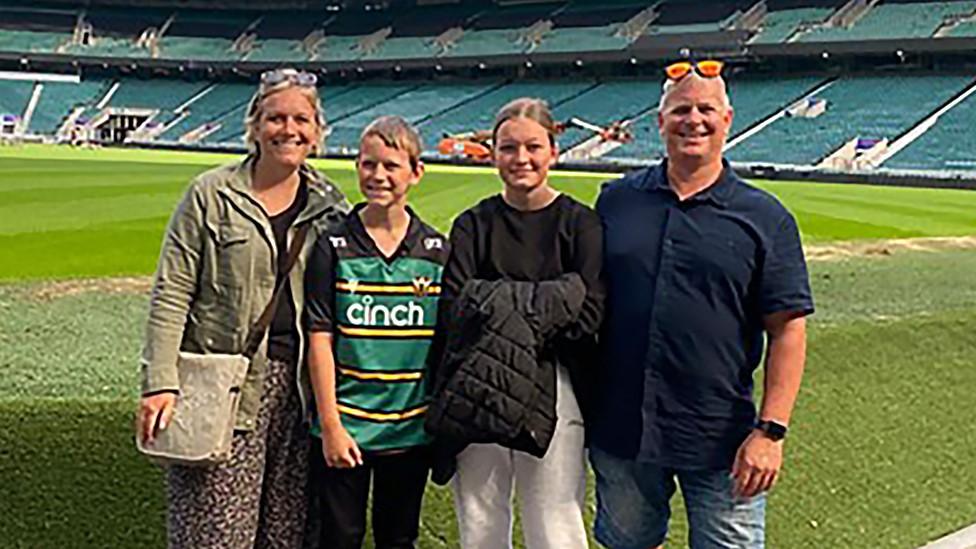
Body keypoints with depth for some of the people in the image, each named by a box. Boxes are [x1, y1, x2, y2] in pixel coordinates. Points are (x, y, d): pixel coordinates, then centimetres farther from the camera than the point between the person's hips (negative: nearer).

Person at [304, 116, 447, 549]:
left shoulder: (438, 252, 1)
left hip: (412, 428, 2)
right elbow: (320, 339, -6)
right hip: (344, 427, -2)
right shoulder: (333, 248, -5)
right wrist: (330, 425, -10)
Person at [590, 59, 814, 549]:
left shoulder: (765, 218, -2)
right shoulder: (616, 199, 5)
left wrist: (770, 430, -12)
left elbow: (787, 330, -4)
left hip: (722, 443, -2)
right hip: (620, 431, 3)